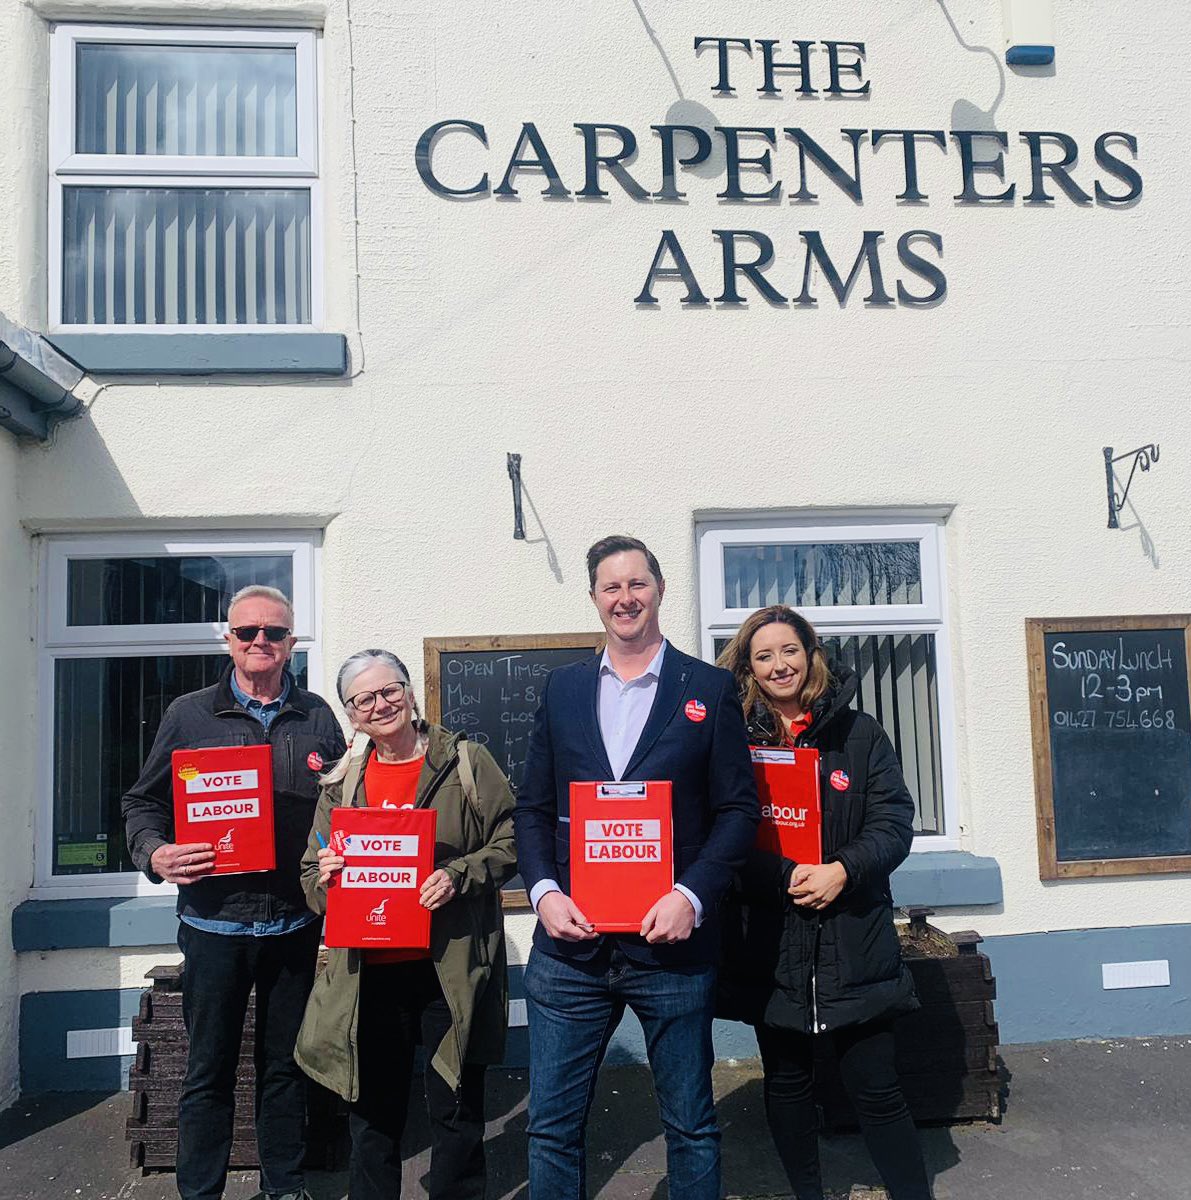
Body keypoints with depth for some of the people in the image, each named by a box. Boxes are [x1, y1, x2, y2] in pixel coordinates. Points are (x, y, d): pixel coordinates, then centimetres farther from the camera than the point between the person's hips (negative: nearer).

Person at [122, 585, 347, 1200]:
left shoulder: (318, 718, 6)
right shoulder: (189, 715, 3)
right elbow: (144, 801, 5)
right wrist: (155, 853, -14)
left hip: (295, 923, 1)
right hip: (214, 920, -1)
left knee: (286, 1067, 14)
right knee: (208, 1072, 9)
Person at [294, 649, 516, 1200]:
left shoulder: (466, 761, -1)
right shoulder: (342, 781, 9)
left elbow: (509, 843, -2)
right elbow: (312, 878, 14)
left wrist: (459, 875, -18)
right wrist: (324, 874, -9)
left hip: (450, 969, -3)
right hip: (368, 973, 3)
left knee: (456, 1113, 9)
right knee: (372, 1116, 15)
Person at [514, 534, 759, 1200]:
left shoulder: (711, 688, 1)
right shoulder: (563, 687, 9)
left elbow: (739, 809, -2)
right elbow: (534, 807, 9)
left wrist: (692, 896, -14)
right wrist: (543, 890, -6)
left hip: (673, 943, -2)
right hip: (571, 944, 2)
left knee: (692, 1125, 13)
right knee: (552, 1126, 10)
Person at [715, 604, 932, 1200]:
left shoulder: (859, 733, 3)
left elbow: (894, 820, -2)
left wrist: (843, 870, -17)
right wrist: (786, 878, -19)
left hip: (853, 942, -1)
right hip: (769, 944, 1)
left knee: (876, 1088, 4)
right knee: (786, 1082, 16)